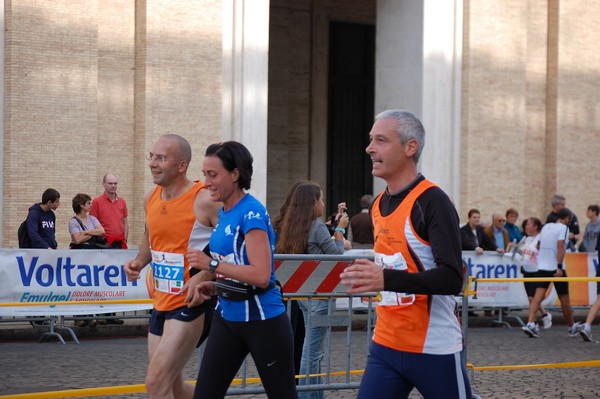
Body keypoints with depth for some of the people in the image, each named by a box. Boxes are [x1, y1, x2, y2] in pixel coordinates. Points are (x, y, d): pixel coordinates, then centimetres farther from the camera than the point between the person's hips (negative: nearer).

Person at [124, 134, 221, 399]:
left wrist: (205, 276, -24)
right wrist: (140, 260, 5)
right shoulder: (151, 199, 5)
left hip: (192, 304, -8)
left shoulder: (204, 201, -17)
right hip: (161, 303, 8)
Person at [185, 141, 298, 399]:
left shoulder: (252, 213, -17)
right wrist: (212, 286, 4)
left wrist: (212, 264, -25)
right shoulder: (224, 213, 8)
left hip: (262, 321, -8)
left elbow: (261, 276, -24)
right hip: (227, 317, 8)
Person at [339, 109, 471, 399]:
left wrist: (386, 280, -31)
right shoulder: (379, 205, 10)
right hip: (385, 347, 7)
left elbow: (452, 279, -23)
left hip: (435, 350, -7)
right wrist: (369, 278, 8)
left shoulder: (432, 202, -14)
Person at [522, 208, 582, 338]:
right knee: (564, 298, 8)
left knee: (538, 295, -5)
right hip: (556, 268, -5)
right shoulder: (563, 228, -6)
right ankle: (572, 327, 22)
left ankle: (530, 324, -23)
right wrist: (559, 267, -23)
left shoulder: (546, 226, 14)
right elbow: (560, 246, -18)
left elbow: (539, 245, 25)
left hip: (542, 267, 5)